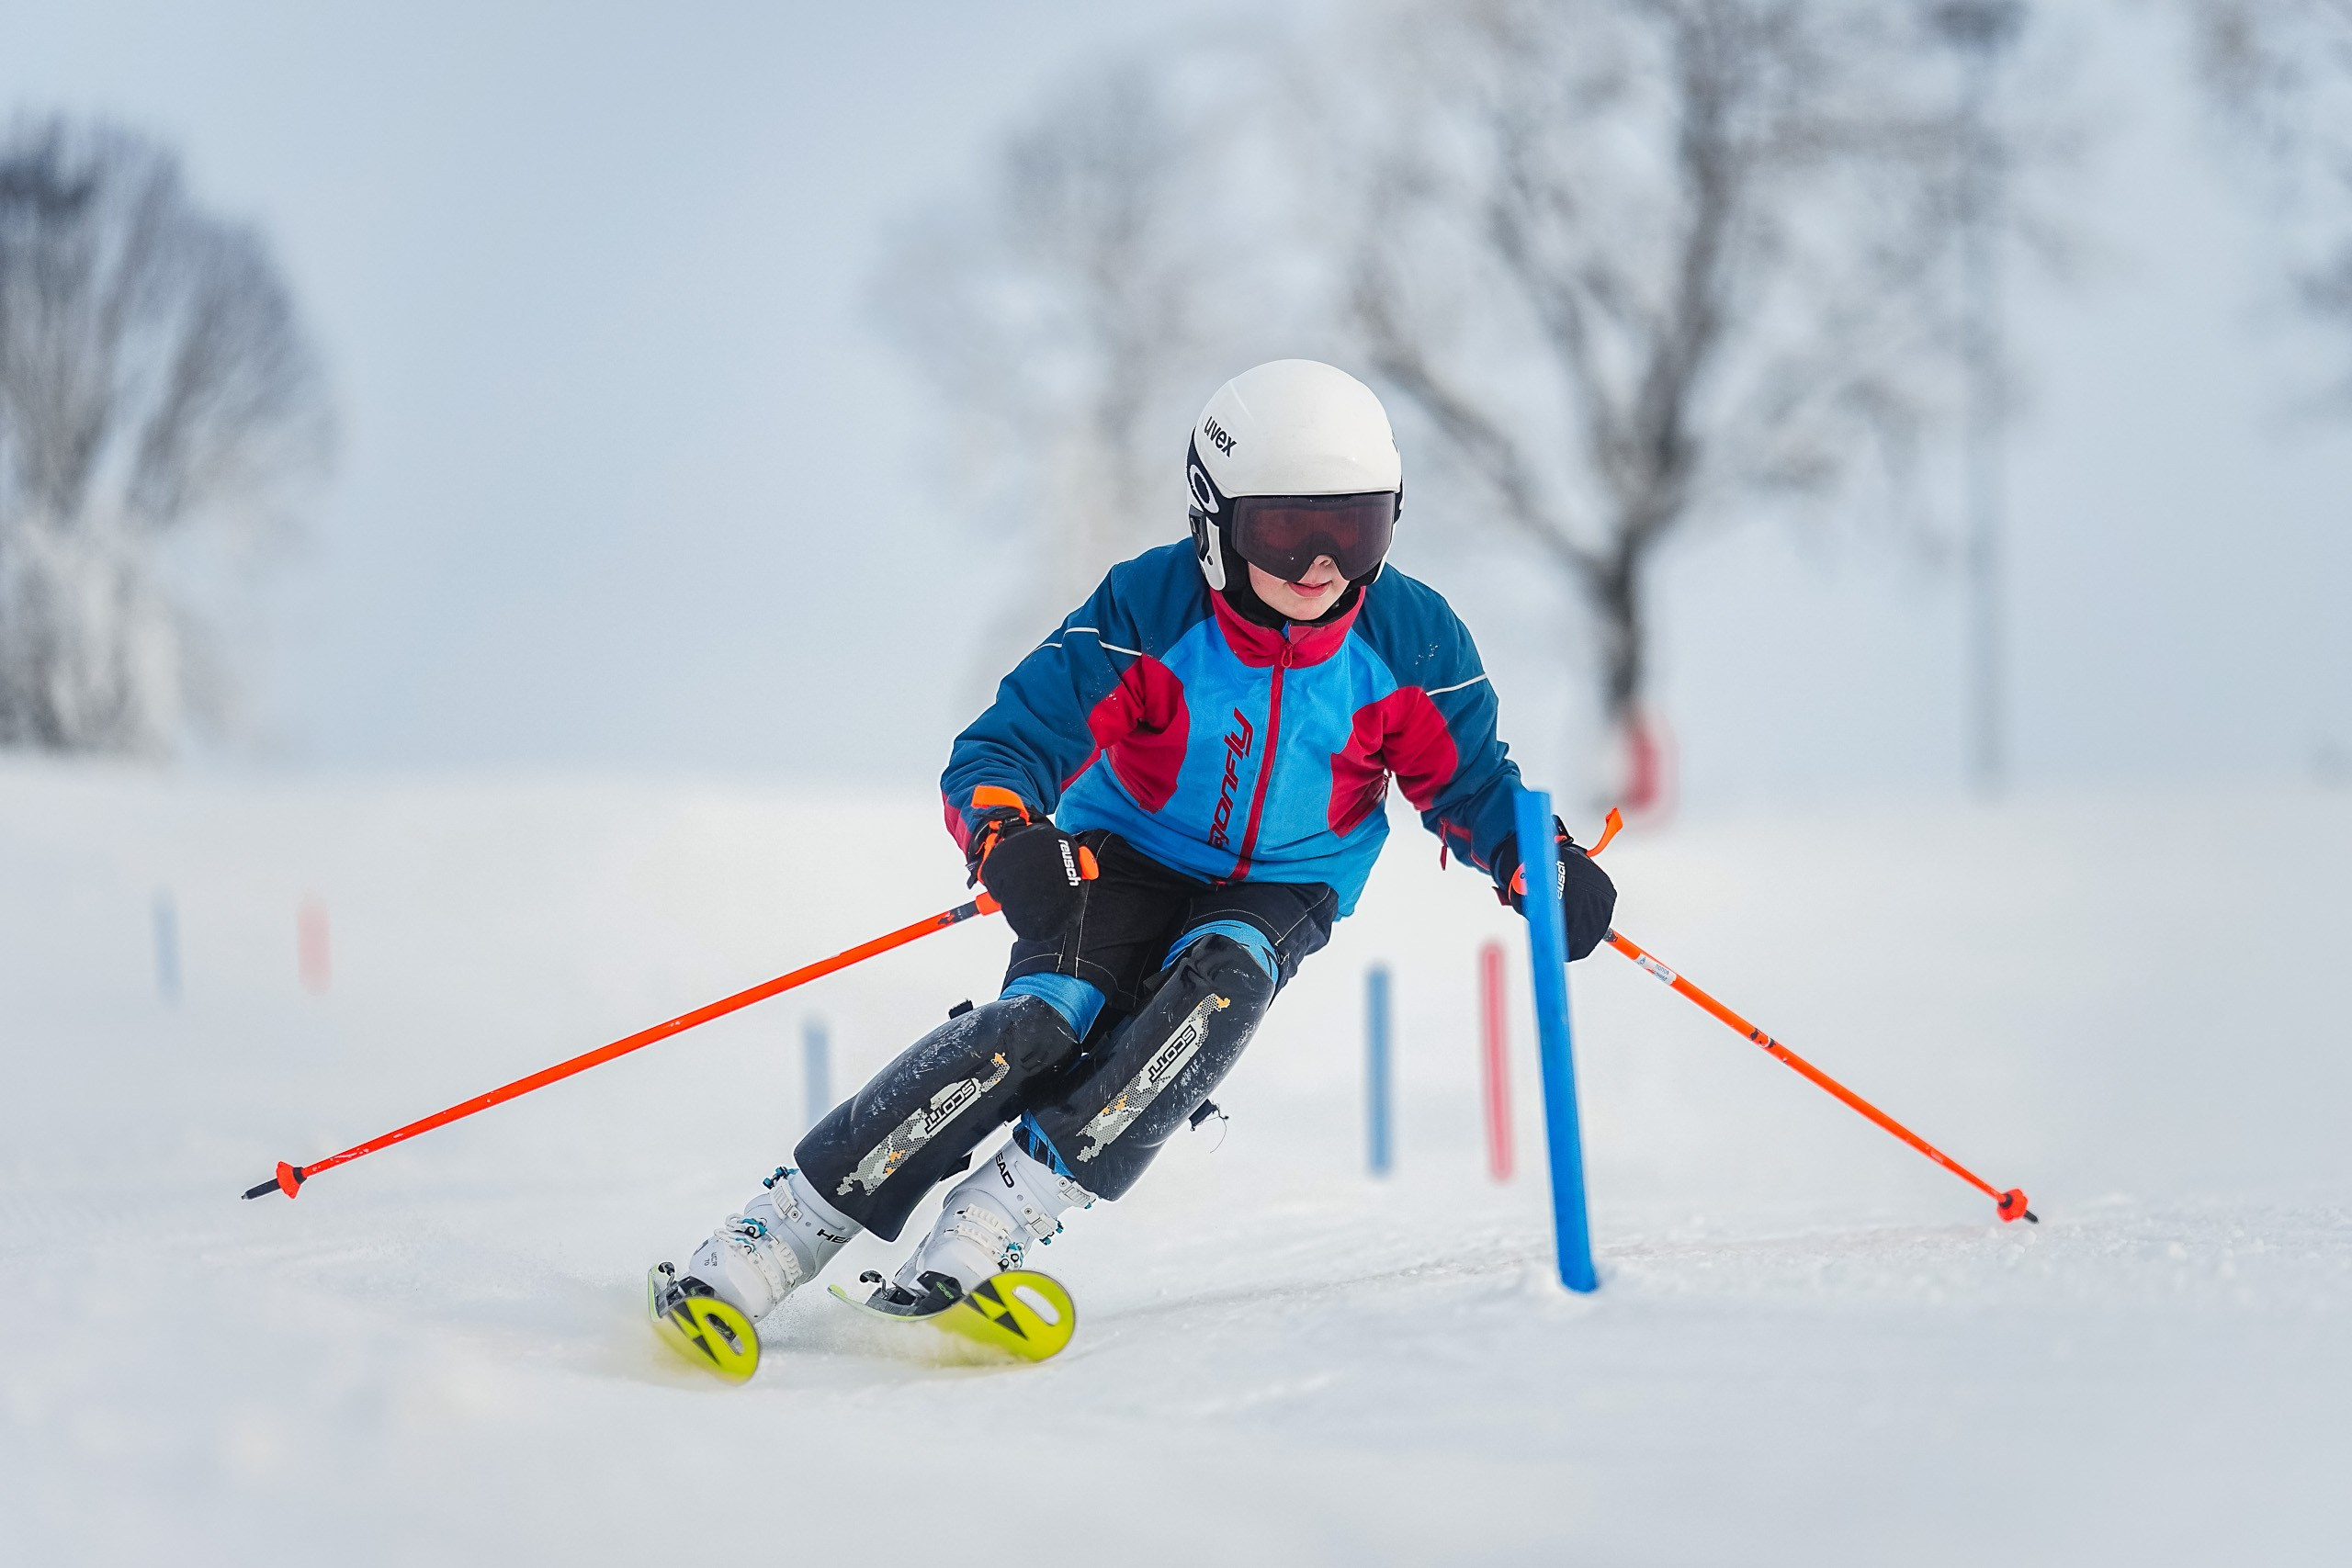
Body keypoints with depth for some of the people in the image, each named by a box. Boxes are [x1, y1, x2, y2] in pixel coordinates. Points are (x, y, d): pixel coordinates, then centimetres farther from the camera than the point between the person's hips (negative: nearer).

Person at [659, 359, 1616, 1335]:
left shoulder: (1409, 643, -15)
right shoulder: (1148, 611, -21)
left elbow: (1467, 782, 2)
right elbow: (1004, 746, -21)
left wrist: (1543, 862, -17)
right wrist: (1005, 835, -43)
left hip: (1281, 892, 2)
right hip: (1126, 855, -2)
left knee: (1222, 978, -34)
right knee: (1043, 1020, -29)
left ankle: (992, 1228, -33)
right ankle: (771, 1239, -24)